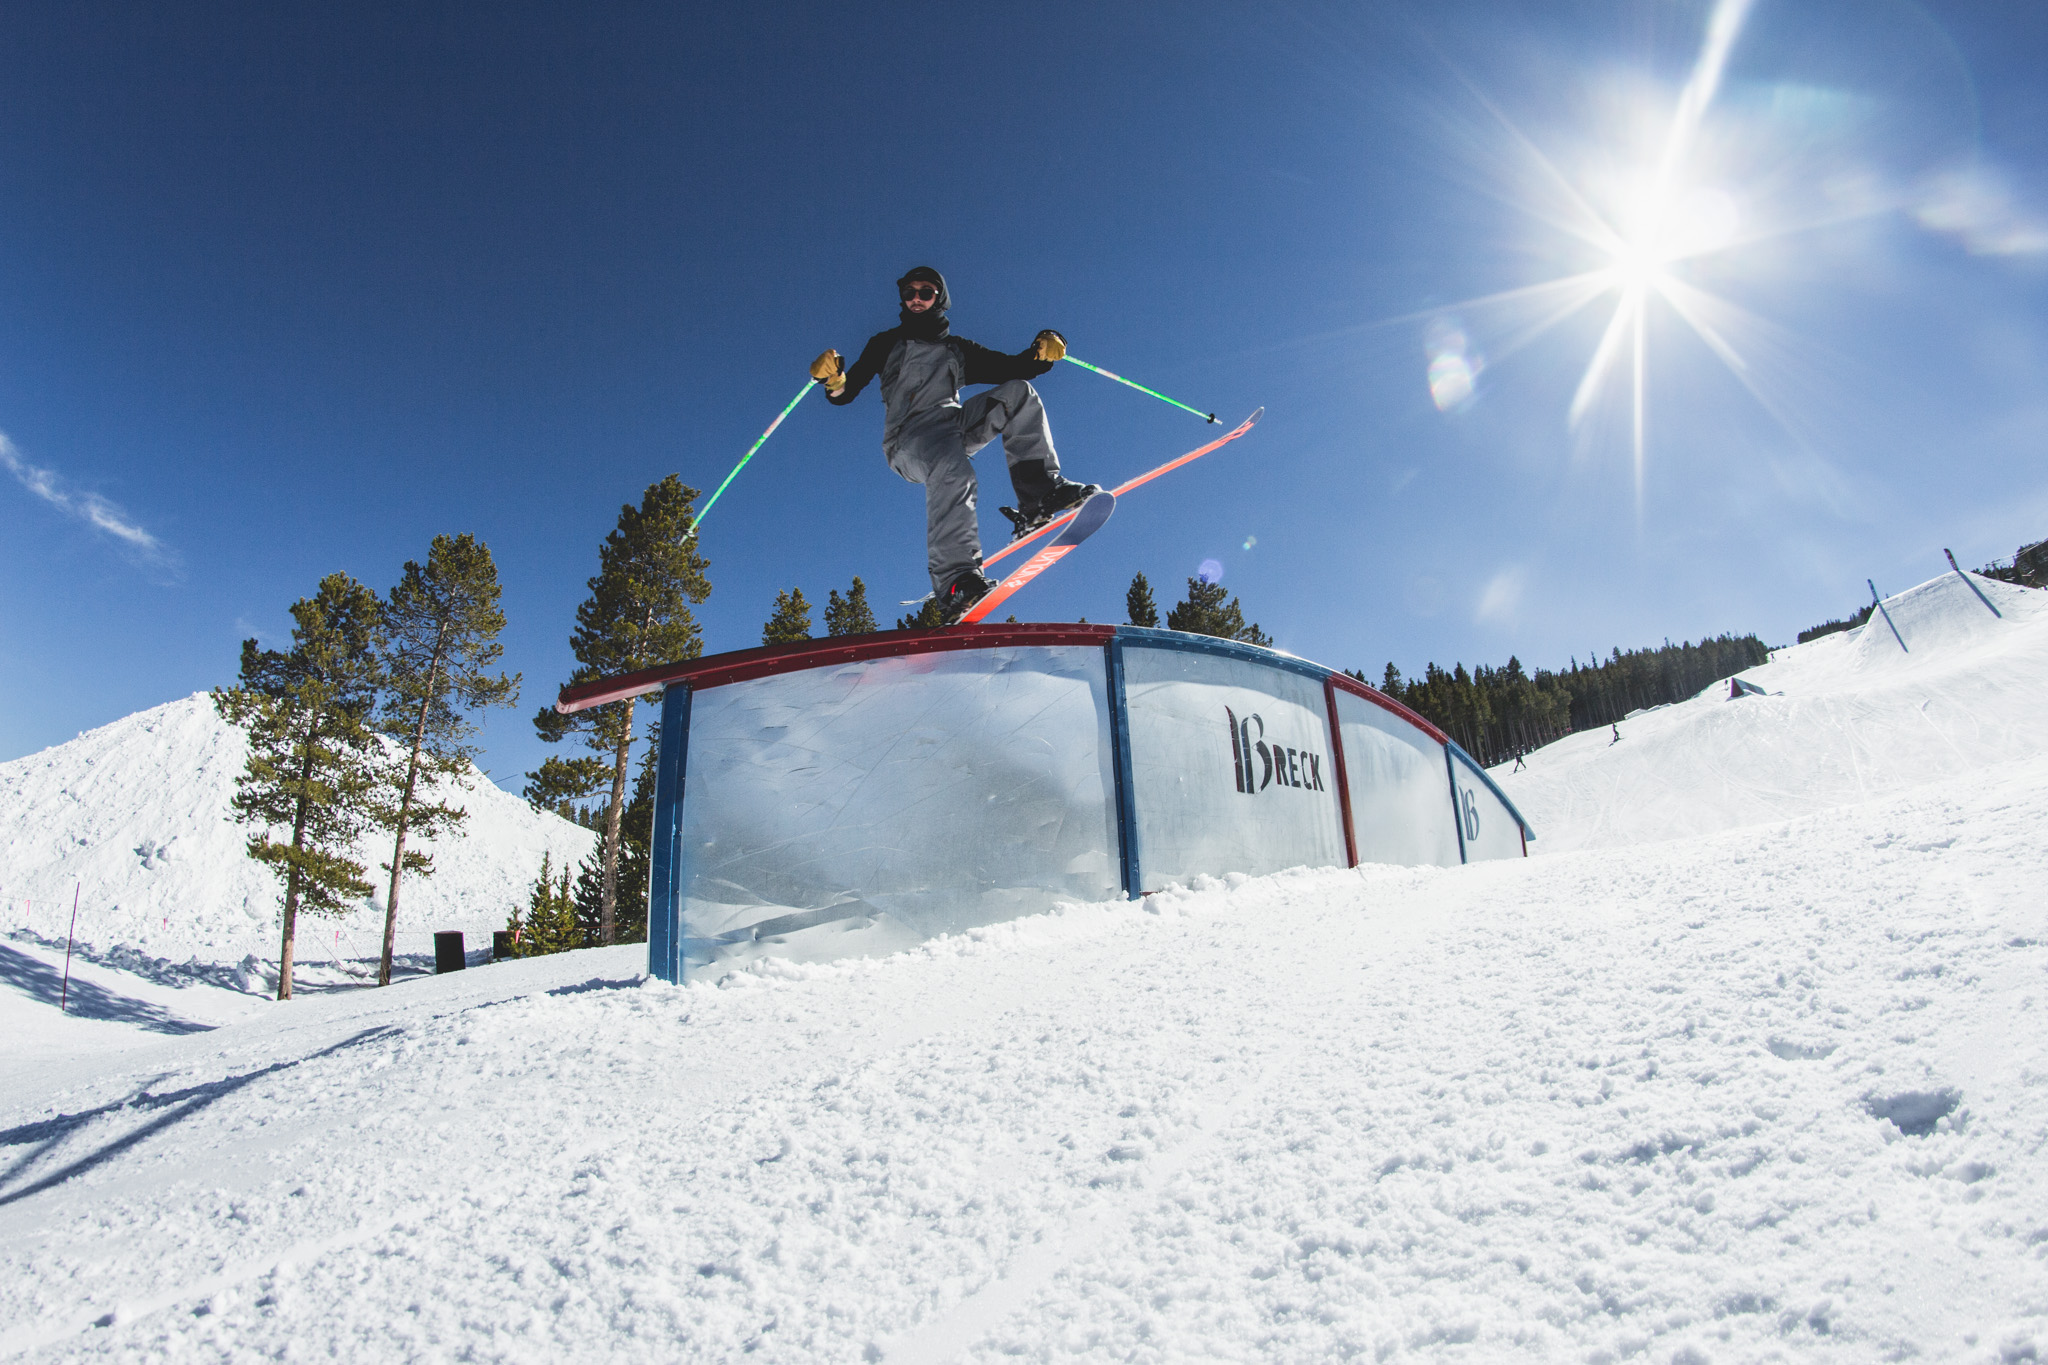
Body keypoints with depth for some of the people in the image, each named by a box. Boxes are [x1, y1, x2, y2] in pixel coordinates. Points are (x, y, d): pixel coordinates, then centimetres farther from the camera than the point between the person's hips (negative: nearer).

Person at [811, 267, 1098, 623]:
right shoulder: (887, 344, 22)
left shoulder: (959, 350, 28)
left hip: (954, 426, 4)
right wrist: (834, 380, -12)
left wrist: (1041, 353, -4)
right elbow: (846, 392, 12)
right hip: (909, 437, -4)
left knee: (1019, 392, -15)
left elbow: (1012, 368, 16)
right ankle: (954, 580, -53)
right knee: (952, 471, -37)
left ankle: (1039, 493, -28)